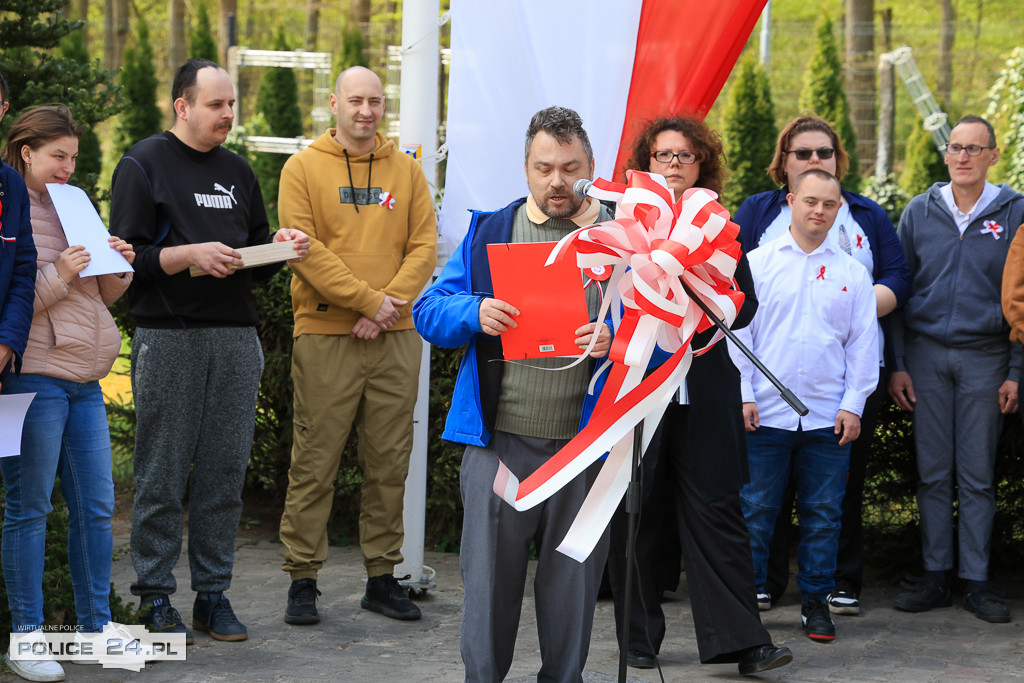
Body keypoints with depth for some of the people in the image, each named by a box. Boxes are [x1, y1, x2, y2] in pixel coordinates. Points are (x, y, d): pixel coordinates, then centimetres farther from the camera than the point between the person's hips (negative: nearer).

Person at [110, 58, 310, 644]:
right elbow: (127, 258, -6)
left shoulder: (237, 171, 19)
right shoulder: (144, 165, 1)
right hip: (168, 338, -5)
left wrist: (280, 246, 1)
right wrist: (191, 254, -18)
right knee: (163, 475, -3)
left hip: (237, 339, 5)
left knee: (225, 474, 5)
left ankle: (214, 595, 12)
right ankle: (156, 600, 5)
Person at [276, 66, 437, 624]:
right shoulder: (303, 168, 2)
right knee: (314, 462, -2)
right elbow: (303, 248, -8)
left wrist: (392, 302, -10)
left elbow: (424, 246, 6)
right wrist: (369, 300, -13)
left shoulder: (406, 171, 12)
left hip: (396, 338, 3)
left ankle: (382, 577, 15)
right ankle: (302, 579, 6)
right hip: (325, 335, -3)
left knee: (389, 463, 7)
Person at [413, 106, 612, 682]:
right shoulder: (489, 231, 10)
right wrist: (474, 313, -13)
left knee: (573, 579, 8)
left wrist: (617, 341, -22)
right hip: (499, 440, 1)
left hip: (586, 441, -1)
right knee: (489, 574, 3)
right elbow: (430, 311, 7)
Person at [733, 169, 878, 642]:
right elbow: (738, 330, 3)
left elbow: (863, 344, 9)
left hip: (829, 420, 2)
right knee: (755, 510, 1)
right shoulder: (758, 263, 3)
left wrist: (853, 404, 1)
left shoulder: (852, 273, 8)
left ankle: (815, 601, 16)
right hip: (765, 414, -1)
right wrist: (744, 395, -4)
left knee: (823, 514, 6)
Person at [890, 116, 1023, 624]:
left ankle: (977, 582, 8)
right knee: (933, 472, 4)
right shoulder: (920, 212, 6)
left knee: (978, 476, 2)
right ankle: (935, 576, 11)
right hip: (926, 355, 2)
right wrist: (896, 364, 2)